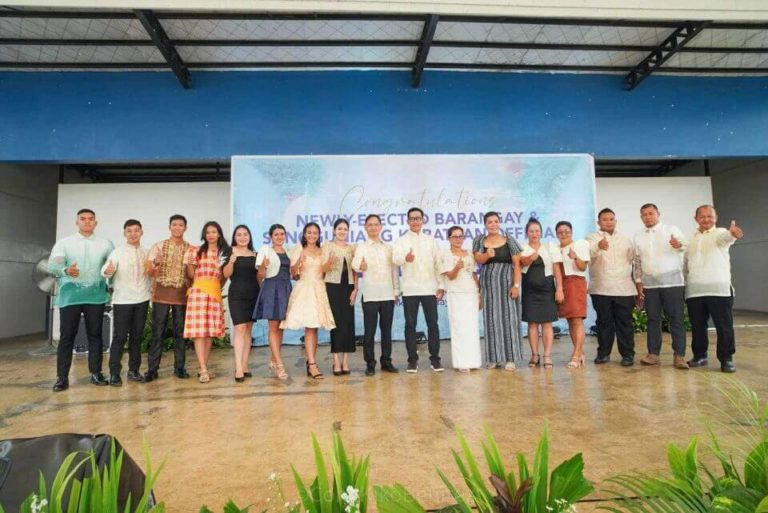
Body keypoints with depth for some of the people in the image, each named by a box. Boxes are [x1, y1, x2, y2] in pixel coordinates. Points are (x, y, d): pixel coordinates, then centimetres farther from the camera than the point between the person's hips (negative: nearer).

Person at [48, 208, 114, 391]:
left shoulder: (105, 244, 8)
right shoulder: (64, 243, 2)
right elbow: (52, 265, -11)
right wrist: (66, 270, -32)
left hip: (96, 296, 1)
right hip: (70, 296, -1)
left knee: (95, 335, 6)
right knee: (67, 336, 1)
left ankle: (96, 373, 14)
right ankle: (62, 377, 9)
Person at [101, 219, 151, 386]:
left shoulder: (147, 253, 6)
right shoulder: (117, 252, -5)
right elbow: (106, 270, -21)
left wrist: (151, 289, 1)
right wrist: (108, 270, -42)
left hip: (142, 300, 3)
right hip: (122, 301, -3)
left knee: (137, 336, 8)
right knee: (120, 337, -4)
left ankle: (133, 370, 18)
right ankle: (114, 373, 4)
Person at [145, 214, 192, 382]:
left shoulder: (191, 249, 7)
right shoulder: (158, 246, 4)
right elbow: (149, 272, 0)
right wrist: (156, 264, -20)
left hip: (182, 295, 1)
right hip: (161, 294, -1)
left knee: (180, 332, 5)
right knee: (157, 332, 0)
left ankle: (180, 367, 13)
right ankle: (152, 369, 7)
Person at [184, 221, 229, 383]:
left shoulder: (224, 253, 11)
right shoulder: (198, 251, 4)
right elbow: (191, 275, 3)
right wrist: (189, 263, -13)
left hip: (215, 293, 3)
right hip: (199, 292, -3)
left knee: (211, 331, 4)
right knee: (199, 330, -9)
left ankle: (203, 368, 13)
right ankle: (203, 370, -9)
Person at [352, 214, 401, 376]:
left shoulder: (389, 248, 14)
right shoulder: (362, 247, 3)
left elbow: (394, 270, 15)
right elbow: (355, 263, -17)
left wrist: (397, 291, 10)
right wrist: (360, 266, -40)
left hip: (388, 294, 3)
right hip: (370, 294, -3)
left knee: (386, 329, 8)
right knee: (370, 330, -2)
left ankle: (386, 361, 18)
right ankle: (370, 364, 8)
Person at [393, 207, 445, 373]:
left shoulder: (431, 240, 12)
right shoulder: (401, 241, 4)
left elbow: (438, 263, 12)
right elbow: (395, 259, -15)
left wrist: (441, 285, 5)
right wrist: (405, 258, -37)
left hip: (430, 289, 2)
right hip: (410, 290, -1)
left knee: (433, 324, 3)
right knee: (410, 325, 2)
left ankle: (434, 358, 13)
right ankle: (412, 360, 12)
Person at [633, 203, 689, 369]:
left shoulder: (672, 230, 2)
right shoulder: (638, 236, 11)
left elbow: (687, 246, -12)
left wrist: (679, 245, -36)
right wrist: (638, 282, 7)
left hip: (672, 282, -3)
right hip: (649, 284, 3)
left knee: (676, 319, -2)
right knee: (653, 319, 6)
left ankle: (679, 356, 1)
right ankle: (653, 354, 10)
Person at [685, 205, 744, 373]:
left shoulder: (720, 233, 0)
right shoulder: (691, 239, 15)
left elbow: (726, 237, -26)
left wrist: (732, 232, -51)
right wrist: (683, 285, 14)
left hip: (719, 289, -4)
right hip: (694, 291, 4)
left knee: (724, 326, 0)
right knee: (697, 326, 10)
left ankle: (726, 359, 11)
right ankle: (699, 356, 21)